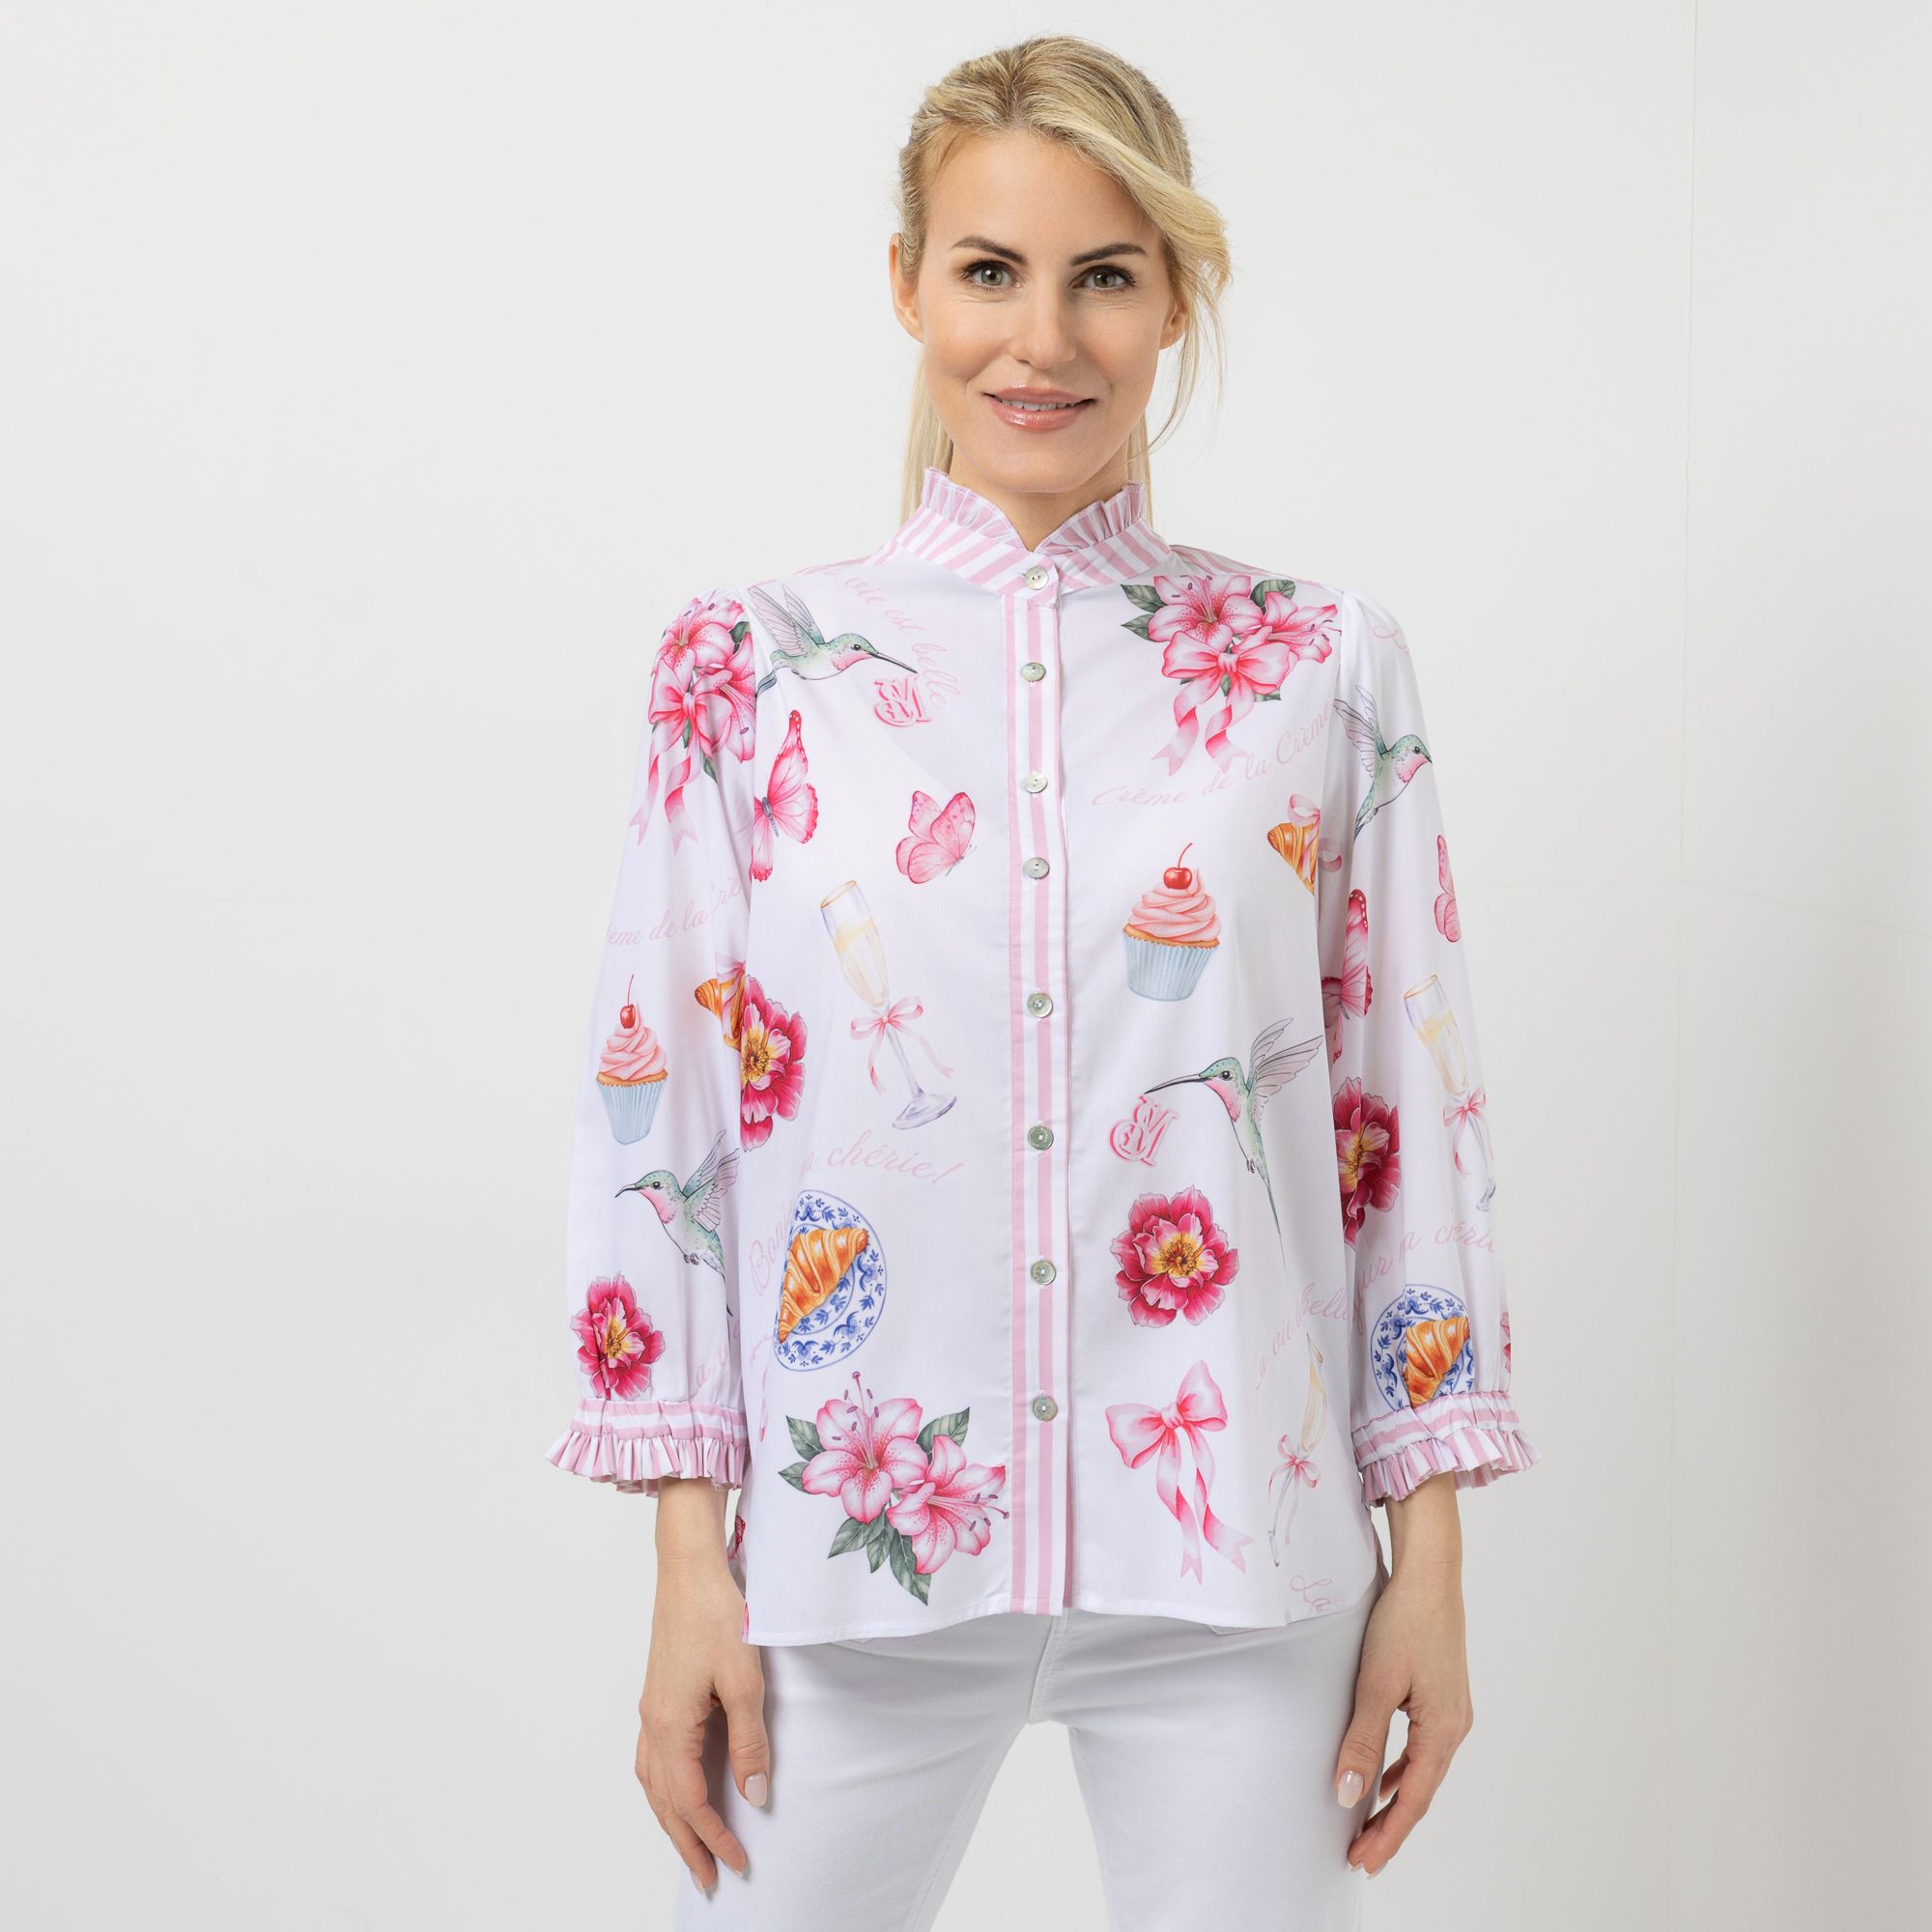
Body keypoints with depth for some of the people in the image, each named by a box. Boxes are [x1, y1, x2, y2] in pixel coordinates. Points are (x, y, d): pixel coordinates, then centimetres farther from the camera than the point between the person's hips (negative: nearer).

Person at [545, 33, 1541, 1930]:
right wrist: (689, 1567, -3)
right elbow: (657, 1116, 1)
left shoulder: (1323, 670, 2)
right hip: (847, 1546, 0)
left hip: (1234, 1556, 1)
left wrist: (1430, 1556, 2)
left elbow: (1413, 1108, 4)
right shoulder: (748, 668, 1)